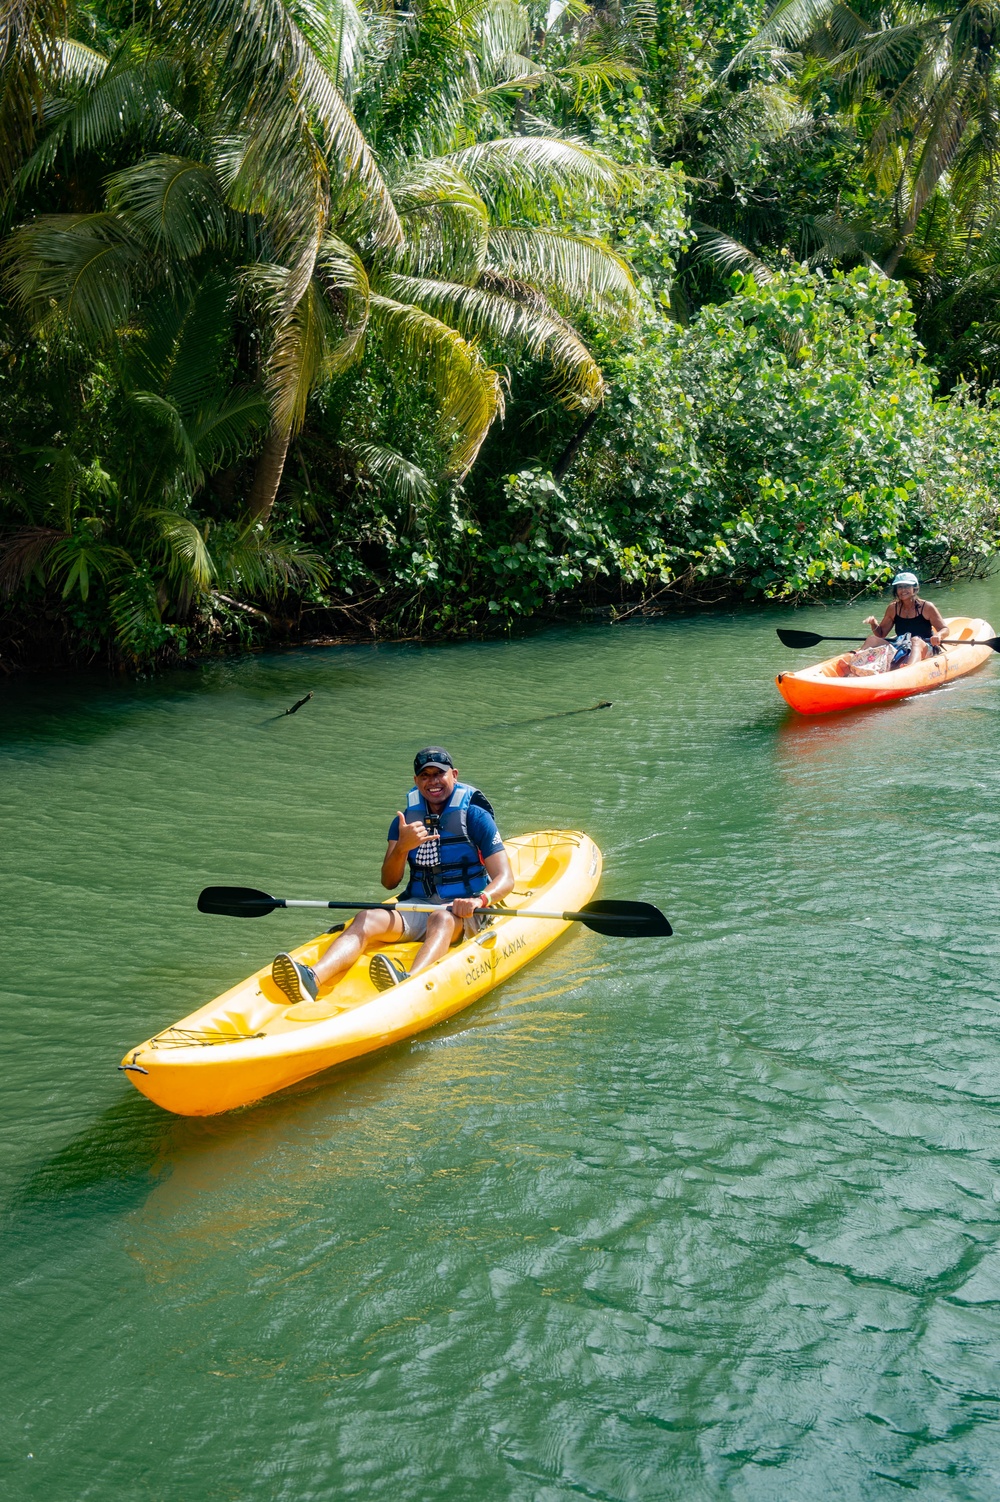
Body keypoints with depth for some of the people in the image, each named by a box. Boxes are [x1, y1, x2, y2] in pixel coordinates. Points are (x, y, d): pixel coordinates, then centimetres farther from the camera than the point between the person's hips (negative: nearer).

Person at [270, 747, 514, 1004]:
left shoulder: (475, 816, -2)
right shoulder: (407, 818, 9)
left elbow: (505, 878, -9)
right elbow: (389, 882, 1)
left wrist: (479, 900, -31)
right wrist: (402, 847, -19)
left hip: (463, 912, -3)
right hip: (418, 906, 4)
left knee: (441, 918, -38)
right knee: (368, 919, -25)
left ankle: (408, 983, -70)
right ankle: (312, 978, -53)